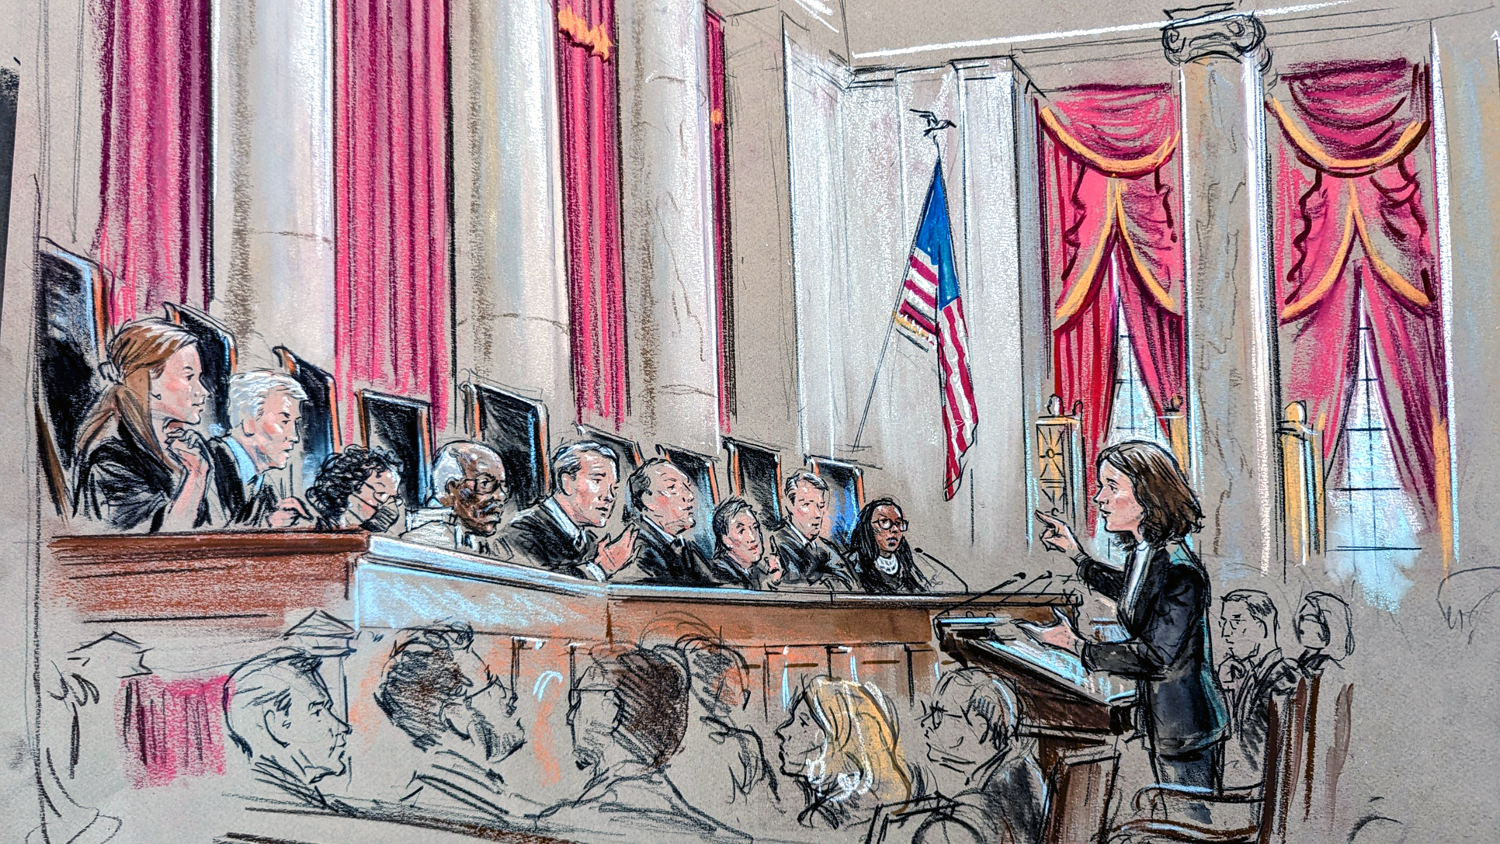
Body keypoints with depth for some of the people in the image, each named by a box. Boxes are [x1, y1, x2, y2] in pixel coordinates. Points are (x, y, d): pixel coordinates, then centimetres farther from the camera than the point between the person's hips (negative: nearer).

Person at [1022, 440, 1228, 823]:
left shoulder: (1178, 568, -25)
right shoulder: (1146, 553, 3)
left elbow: (1156, 657, -27)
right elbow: (1128, 594, 26)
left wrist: (1073, 645, -21)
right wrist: (1075, 552, 24)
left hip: (1187, 730, -9)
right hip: (1161, 720, 9)